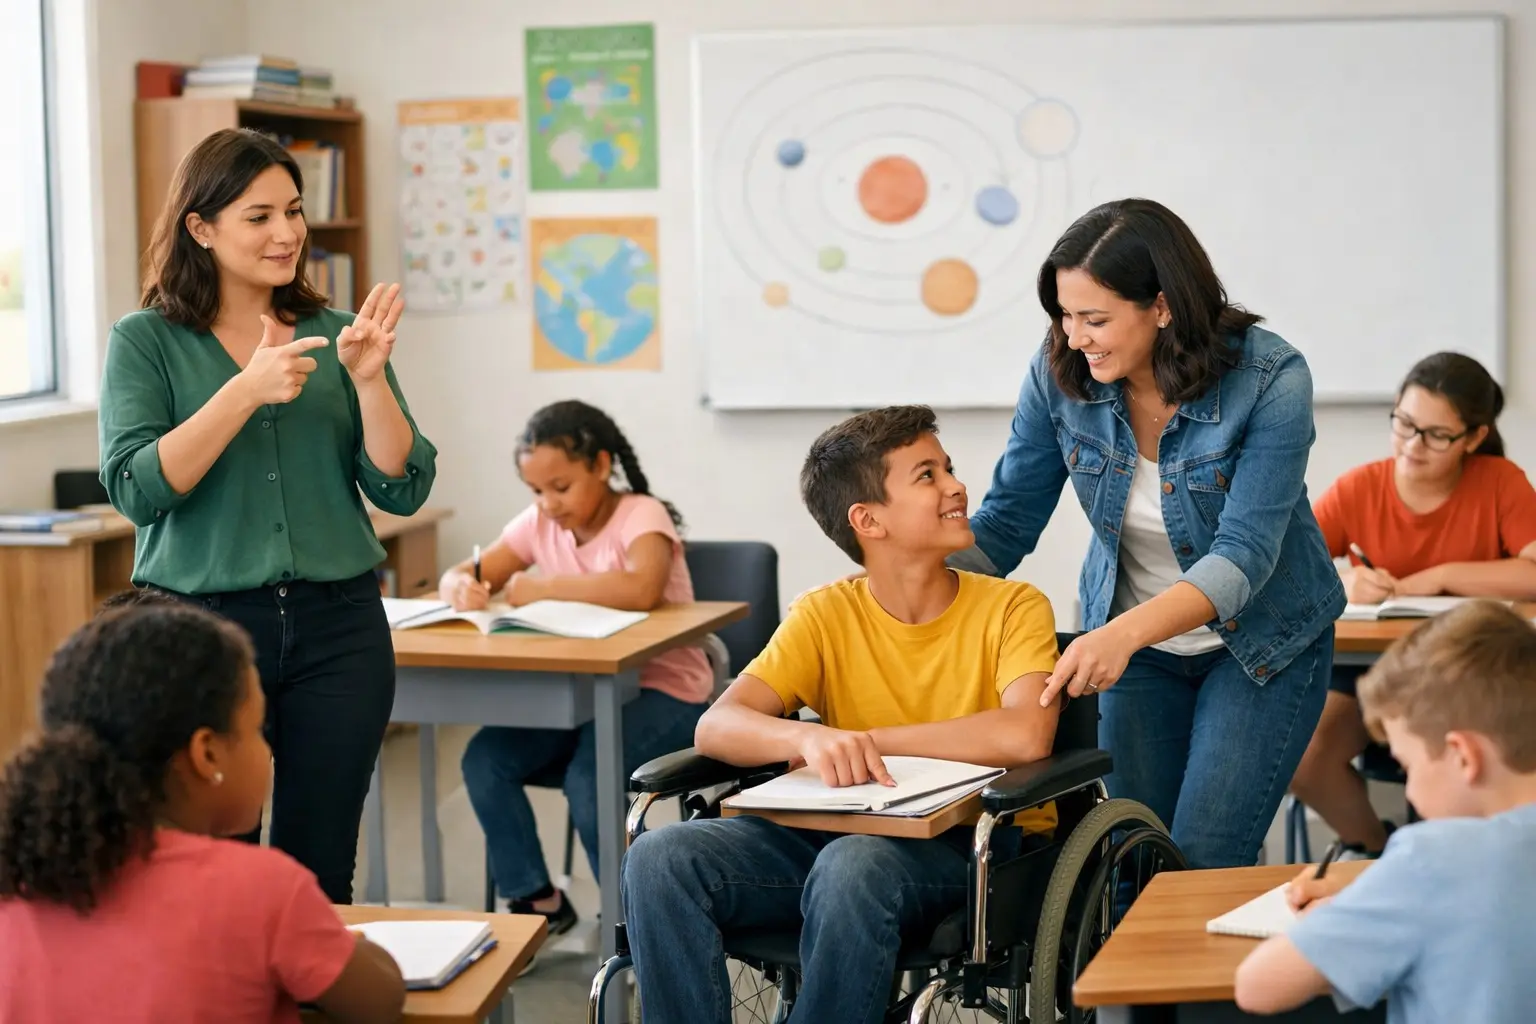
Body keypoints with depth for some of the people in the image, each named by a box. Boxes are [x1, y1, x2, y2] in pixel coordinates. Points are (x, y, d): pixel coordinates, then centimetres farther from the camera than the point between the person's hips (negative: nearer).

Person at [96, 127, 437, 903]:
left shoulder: (333, 337, 8)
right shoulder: (147, 341, 0)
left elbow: (402, 490, 3)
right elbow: (135, 489, -12)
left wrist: (370, 380, -12)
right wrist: (247, 391, -18)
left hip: (338, 627, 3)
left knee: (321, 871, 7)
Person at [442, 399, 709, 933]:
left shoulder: (641, 515, -13)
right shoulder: (540, 523, 6)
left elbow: (641, 590, -34)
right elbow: (456, 575, 3)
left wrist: (544, 586, -29)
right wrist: (464, 588, -22)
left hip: (663, 692, -6)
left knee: (588, 778, -31)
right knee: (484, 761, -16)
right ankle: (536, 900, 1)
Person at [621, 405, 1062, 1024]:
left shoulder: (1012, 608, -1)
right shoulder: (826, 616, 6)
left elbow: (1027, 735, -20)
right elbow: (717, 726, -7)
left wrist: (868, 740, -15)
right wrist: (810, 739, -29)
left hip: (975, 842, -3)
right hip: (848, 830, 3)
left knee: (853, 866, -37)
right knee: (660, 858, -20)